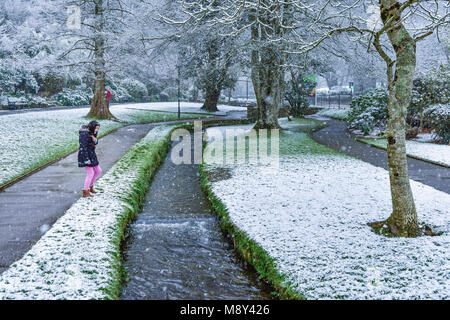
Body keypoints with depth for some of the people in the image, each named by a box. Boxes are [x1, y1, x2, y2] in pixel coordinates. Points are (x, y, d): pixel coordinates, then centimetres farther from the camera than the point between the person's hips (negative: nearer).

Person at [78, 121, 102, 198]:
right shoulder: (84, 134, -20)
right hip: (85, 155, -10)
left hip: (91, 155, 10)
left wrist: (95, 140, -8)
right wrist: (86, 160, -23)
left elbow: (95, 143, 18)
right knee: (90, 173, -6)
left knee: (98, 171, 14)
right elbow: (83, 147, -22)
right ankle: (85, 192, 4)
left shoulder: (91, 133, 8)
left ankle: (90, 186, 28)